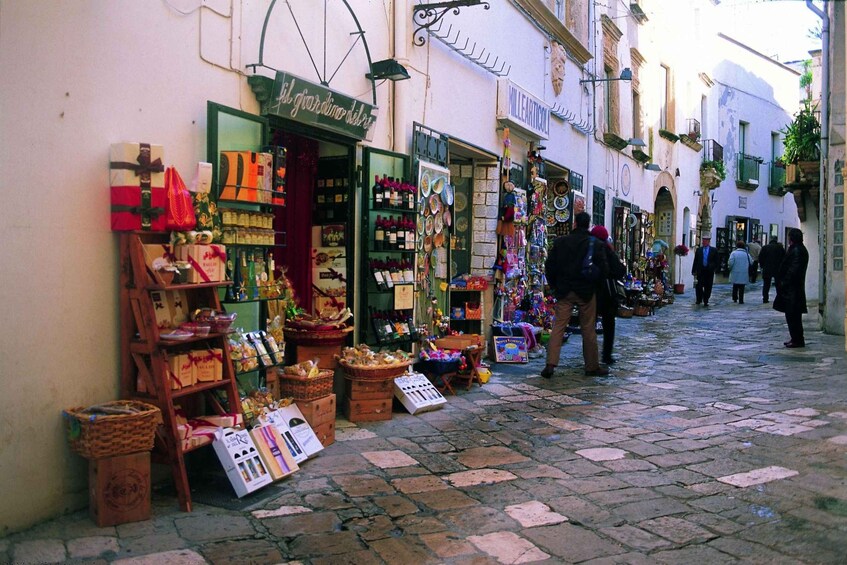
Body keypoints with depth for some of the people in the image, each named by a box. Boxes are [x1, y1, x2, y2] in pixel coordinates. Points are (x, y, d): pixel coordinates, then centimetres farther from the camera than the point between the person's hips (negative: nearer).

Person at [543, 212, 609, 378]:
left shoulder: (560, 242, 1)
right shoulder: (595, 244, -5)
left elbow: (549, 265, 2)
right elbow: (603, 269, -7)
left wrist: (554, 286, 14)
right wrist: (595, 282, 13)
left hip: (564, 291, 2)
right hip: (586, 292, -1)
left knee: (558, 327, 2)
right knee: (588, 330, 7)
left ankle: (550, 364, -6)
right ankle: (592, 366, 17)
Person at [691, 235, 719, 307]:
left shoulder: (714, 250, 5)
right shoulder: (699, 250, 8)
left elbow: (717, 261, 6)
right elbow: (695, 261, 6)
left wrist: (714, 268, -5)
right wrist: (693, 271, 2)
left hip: (709, 272, -1)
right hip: (700, 271, 1)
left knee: (708, 288, 3)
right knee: (698, 286, -3)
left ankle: (705, 302, 12)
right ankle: (699, 300, 17)